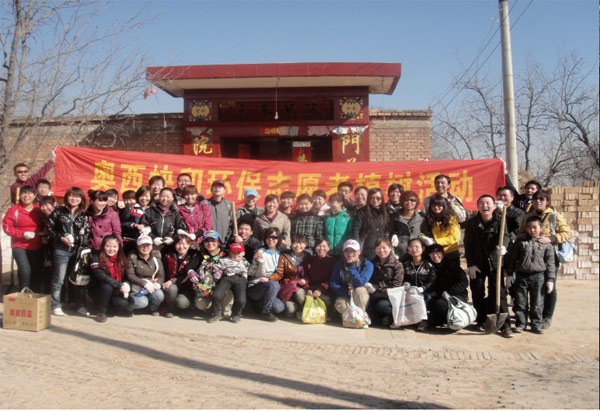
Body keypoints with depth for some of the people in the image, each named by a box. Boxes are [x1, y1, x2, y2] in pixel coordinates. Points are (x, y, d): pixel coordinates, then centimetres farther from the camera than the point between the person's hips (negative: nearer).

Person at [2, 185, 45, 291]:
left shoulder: (39, 210, 4)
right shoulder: (14, 210, -3)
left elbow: (45, 226, 14)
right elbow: (7, 227, -4)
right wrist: (22, 234, -16)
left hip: (37, 247, 3)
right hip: (20, 246, -3)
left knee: (37, 273, 9)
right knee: (25, 270, -20)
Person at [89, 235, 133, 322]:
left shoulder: (121, 259, 5)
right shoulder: (96, 258, -9)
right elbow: (101, 276, -23)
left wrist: (126, 285, -20)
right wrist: (119, 285, -30)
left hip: (117, 292, 3)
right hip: (98, 291, -3)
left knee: (123, 304, -28)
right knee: (107, 286, -36)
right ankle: (101, 312, -14)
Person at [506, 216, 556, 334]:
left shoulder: (546, 244, 2)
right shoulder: (521, 242, 4)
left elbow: (550, 263, 5)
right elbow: (512, 259, 6)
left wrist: (550, 279, 0)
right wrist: (509, 274, 2)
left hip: (538, 276, -1)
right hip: (521, 275, 1)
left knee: (537, 303, 6)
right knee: (520, 302, 6)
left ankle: (537, 324, 17)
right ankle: (520, 323, 15)